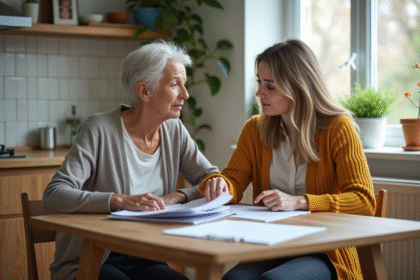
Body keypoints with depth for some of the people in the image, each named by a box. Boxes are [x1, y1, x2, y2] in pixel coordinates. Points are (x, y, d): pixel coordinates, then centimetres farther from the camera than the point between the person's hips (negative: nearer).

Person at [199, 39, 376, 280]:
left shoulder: (338, 129, -4)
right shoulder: (254, 129, 11)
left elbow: (364, 201, -11)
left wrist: (299, 202, -22)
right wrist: (219, 184, -17)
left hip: (327, 253, -3)